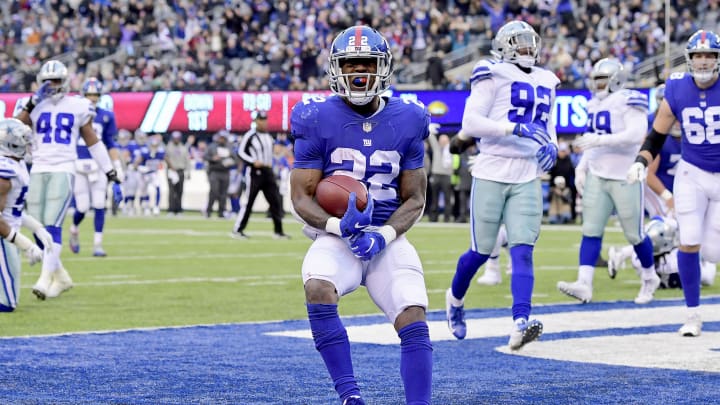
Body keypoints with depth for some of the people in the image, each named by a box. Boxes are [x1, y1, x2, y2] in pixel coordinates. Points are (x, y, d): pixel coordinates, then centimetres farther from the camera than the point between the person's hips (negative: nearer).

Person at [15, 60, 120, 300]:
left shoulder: (77, 107, 6)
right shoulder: (36, 106, 11)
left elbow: (92, 141, 13)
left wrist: (109, 171, 14)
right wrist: (31, 104, -10)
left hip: (63, 171, -4)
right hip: (38, 171, 4)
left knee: (52, 226, -17)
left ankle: (46, 279, -20)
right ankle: (61, 278, 16)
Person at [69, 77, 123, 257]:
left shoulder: (106, 116, 6)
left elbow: (111, 146, 10)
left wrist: (117, 171, 8)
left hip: (99, 166, 2)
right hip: (78, 166, -2)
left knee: (99, 206, -5)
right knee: (82, 208, -2)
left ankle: (97, 245, 2)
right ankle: (74, 230, 31)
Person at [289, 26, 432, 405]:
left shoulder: (406, 122, 4)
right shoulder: (318, 120, -3)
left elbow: (414, 199, 6)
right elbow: (301, 197, -3)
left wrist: (383, 235, -13)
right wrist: (338, 226, -23)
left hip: (386, 239, 2)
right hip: (335, 236, -2)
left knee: (415, 324, -17)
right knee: (318, 289, -33)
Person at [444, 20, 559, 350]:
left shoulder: (545, 84, 15)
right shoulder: (493, 78, -5)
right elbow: (470, 123, -14)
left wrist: (551, 146, 6)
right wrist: (516, 128, -23)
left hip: (527, 178, 4)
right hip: (491, 174, -4)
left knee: (522, 251, -11)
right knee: (481, 252, 5)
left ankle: (520, 324, -21)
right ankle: (456, 298, 35)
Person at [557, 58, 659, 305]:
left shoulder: (629, 102, -12)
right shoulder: (595, 105, 13)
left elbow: (636, 135, -24)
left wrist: (600, 140, -27)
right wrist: (581, 168, 12)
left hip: (626, 178, -7)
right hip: (597, 176, 7)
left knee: (634, 234, 5)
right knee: (591, 230, -5)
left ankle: (650, 278, 27)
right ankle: (584, 285, -12)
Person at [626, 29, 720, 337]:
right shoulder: (677, 90, -5)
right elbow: (657, 136, 4)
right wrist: (640, 163, -11)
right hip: (692, 174, 1)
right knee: (689, 243, -9)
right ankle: (693, 314, 5)